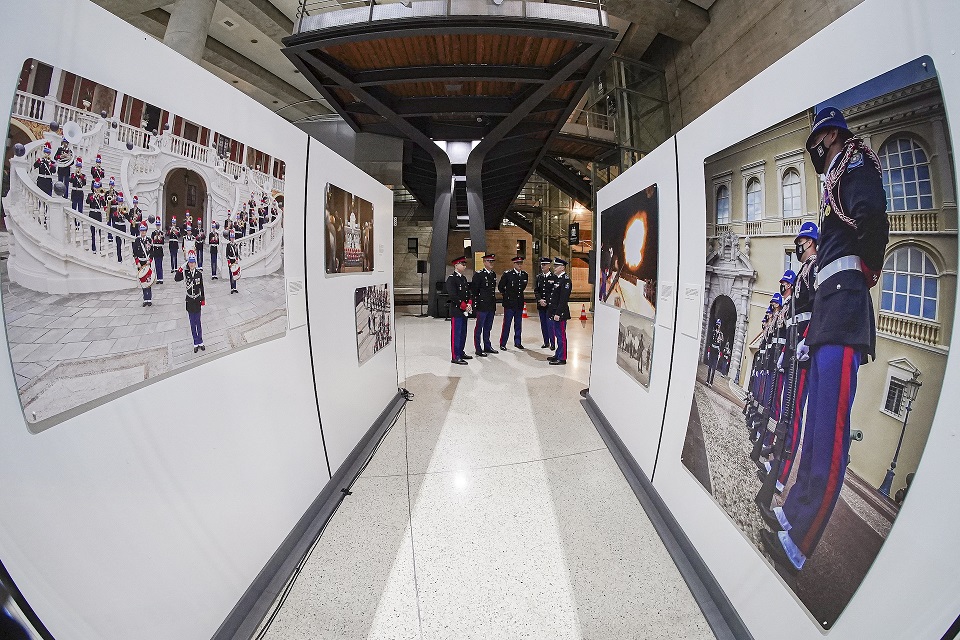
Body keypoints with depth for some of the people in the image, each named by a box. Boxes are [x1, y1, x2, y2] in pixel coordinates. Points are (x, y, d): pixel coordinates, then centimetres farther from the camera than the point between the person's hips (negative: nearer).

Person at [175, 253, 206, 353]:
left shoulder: (199, 273, -3)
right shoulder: (185, 273, -3)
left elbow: (201, 287, 3)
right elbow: (176, 279, -18)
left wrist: (203, 299, 4)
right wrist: (181, 268, -24)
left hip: (197, 300, 0)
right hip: (189, 300, 0)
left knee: (198, 322, 5)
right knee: (192, 323, 8)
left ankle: (200, 342, 16)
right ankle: (196, 343, 15)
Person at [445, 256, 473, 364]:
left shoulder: (464, 278, 16)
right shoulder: (451, 278, -11)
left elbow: (468, 293, 18)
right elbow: (453, 295, -18)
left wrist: (469, 304, -1)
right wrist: (464, 306, -15)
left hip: (465, 311, 9)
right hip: (456, 311, -9)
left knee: (463, 333, 14)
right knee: (456, 333, -5)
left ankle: (461, 353, 25)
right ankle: (455, 357, 0)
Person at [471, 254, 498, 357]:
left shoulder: (494, 274, 13)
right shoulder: (478, 274, -9)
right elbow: (474, 290, -9)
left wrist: (494, 302, 16)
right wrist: (476, 303, -9)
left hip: (492, 306, 7)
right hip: (482, 306, -7)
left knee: (488, 328, 16)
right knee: (479, 328, 1)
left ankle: (487, 347, 27)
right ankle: (478, 349, 7)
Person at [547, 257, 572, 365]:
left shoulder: (565, 280, -15)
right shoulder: (557, 279, 15)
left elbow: (563, 299, -20)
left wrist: (558, 313, -22)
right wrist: (552, 311, 15)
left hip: (560, 313, -10)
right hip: (556, 312, 10)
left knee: (561, 335, -2)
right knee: (558, 335, 17)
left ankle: (562, 358, 5)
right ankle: (558, 355, 28)